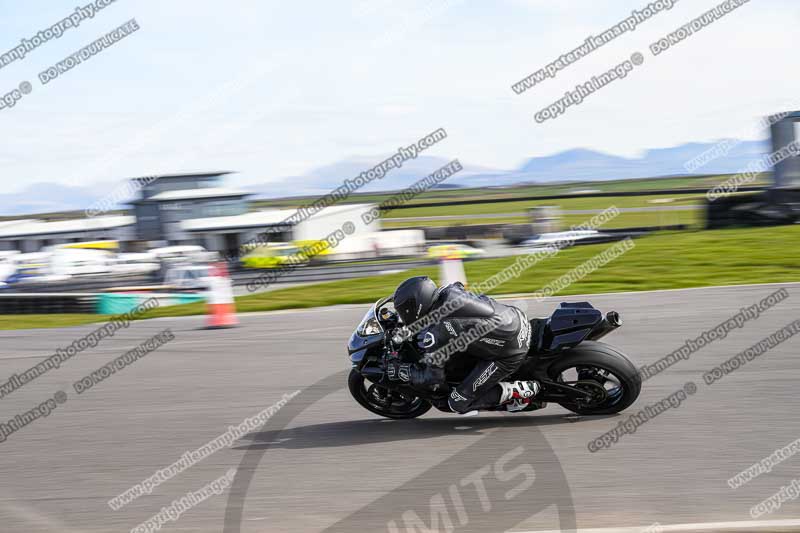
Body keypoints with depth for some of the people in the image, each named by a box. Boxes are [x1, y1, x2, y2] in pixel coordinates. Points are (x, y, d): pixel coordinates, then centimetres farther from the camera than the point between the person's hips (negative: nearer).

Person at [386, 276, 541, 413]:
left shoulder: (434, 334, -19)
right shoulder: (450, 291, 1)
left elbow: (433, 378, -10)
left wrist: (401, 371, 5)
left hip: (510, 355, -7)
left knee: (458, 403, 0)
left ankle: (518, 392, -2)